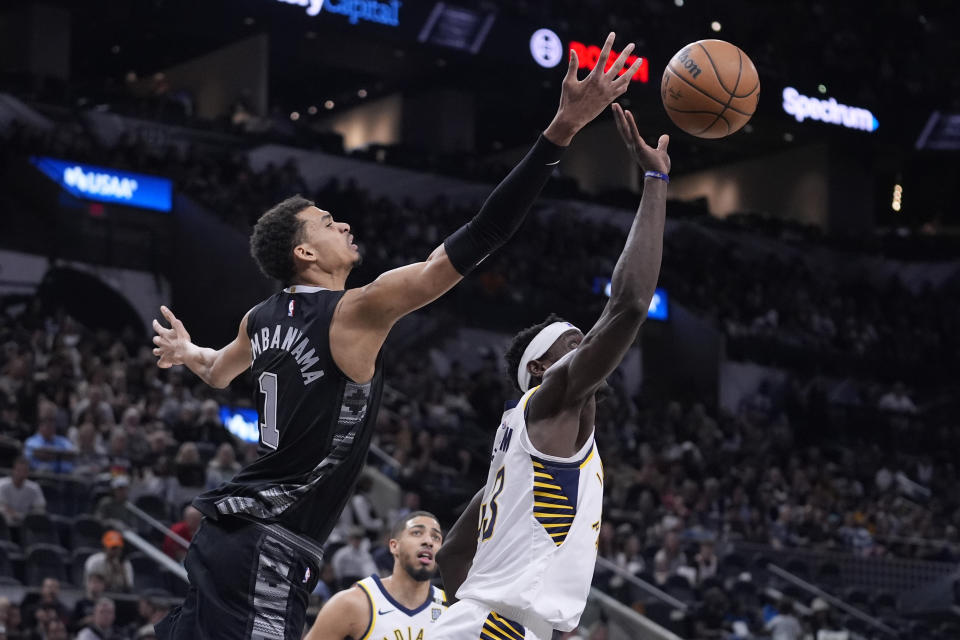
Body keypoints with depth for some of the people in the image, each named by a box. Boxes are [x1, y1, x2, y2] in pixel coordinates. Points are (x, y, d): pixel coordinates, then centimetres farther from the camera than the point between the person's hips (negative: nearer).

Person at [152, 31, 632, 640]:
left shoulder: (262, 318, 12)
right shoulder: (358, 311, -11)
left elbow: (219, 372, 37)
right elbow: (474, 243, -18)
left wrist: (187, 353, 63)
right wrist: (561, 131, -21)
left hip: (228, 531, 9)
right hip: (271, 549, -9)